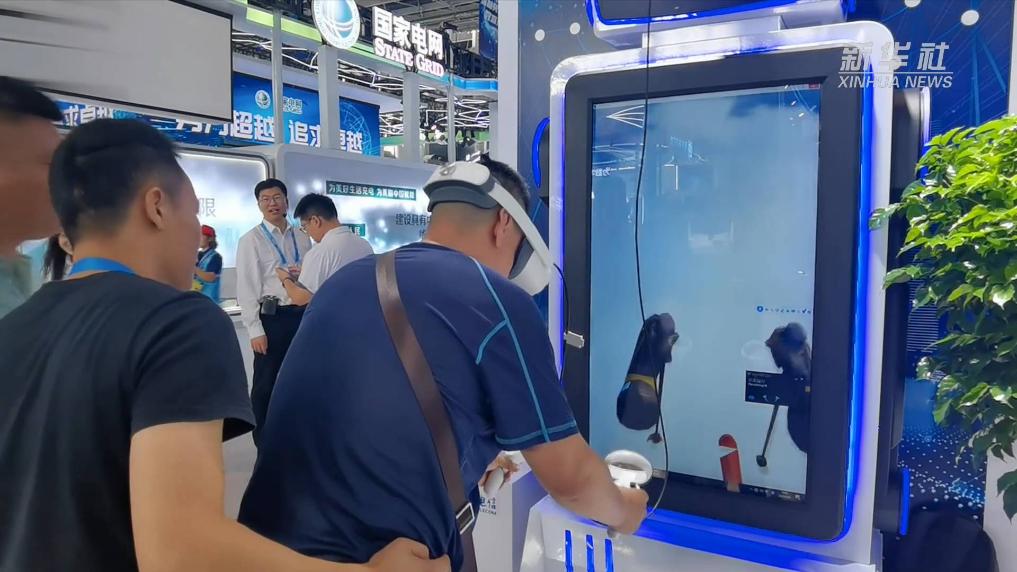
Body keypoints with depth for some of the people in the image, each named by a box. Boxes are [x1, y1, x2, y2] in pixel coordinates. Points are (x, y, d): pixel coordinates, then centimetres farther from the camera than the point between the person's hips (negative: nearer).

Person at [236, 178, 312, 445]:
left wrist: (303, 274, -8)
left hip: (303, 314, 5)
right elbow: (246, 289, -8)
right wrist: (256, 330, -12)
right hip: (272, 317, -4)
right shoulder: (251, 240, -4)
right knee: (266, 383, 5)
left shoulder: (302, 238, 8)